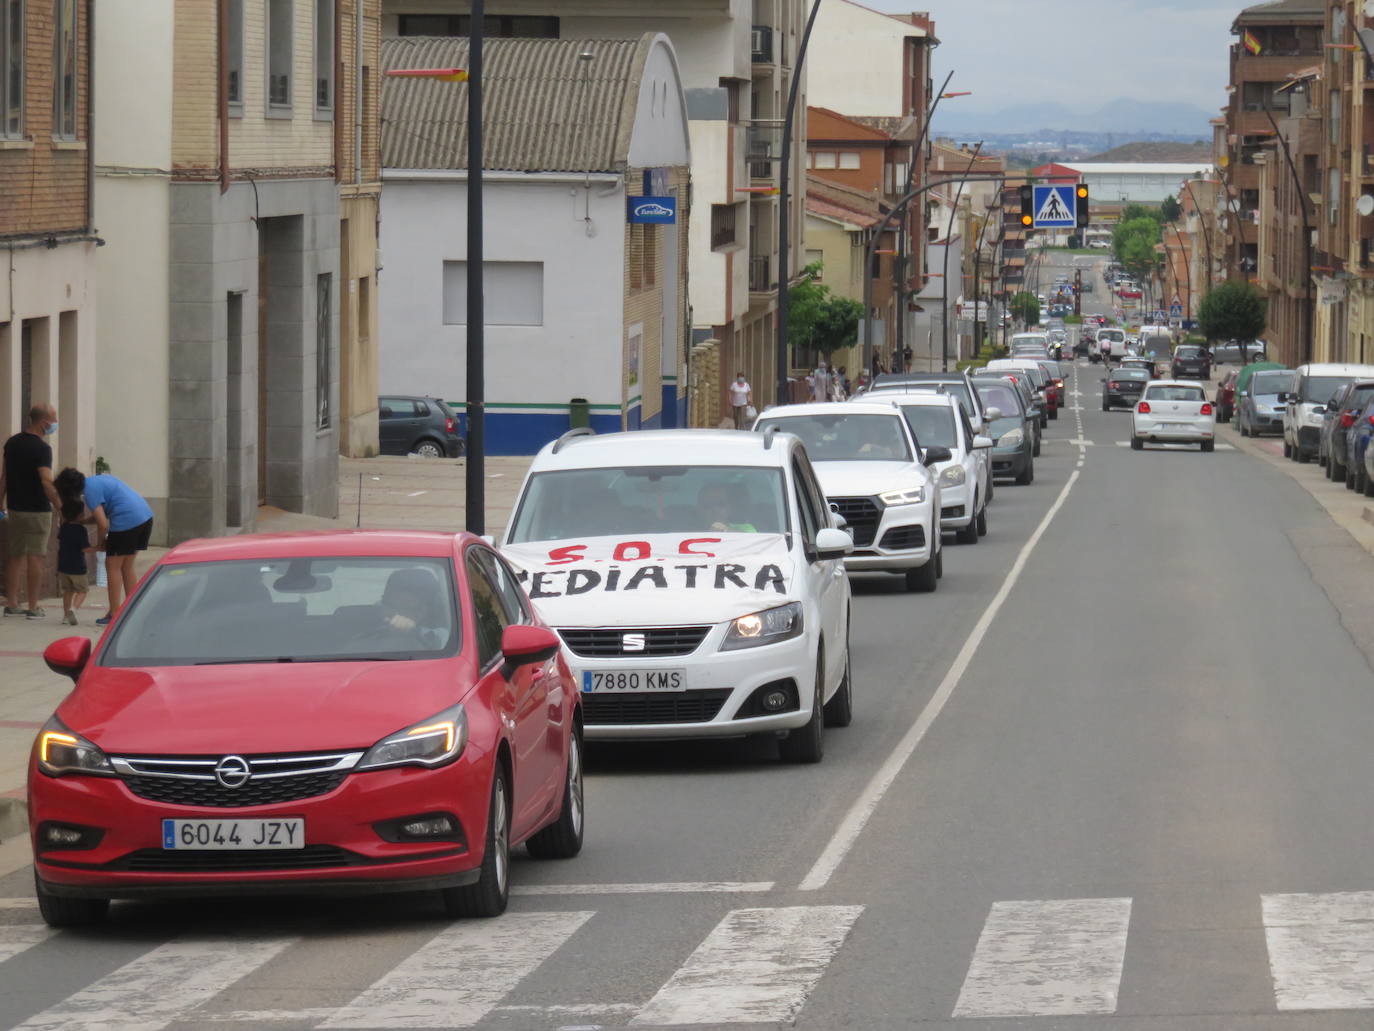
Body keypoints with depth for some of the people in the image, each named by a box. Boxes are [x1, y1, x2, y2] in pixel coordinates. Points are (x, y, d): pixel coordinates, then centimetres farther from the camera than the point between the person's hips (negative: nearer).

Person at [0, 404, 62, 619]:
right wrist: (60, 506, -16)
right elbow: (46, 482, -22)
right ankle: (33, 607, -1)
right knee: (35, 557, -2)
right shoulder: (42, 448, -15)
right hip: (37, 510, -7)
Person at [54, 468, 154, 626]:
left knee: (113, 566, 2)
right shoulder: (101, 479, 20)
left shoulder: (91, 490, -8)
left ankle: (114, 614, 2)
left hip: (126, 521, -9)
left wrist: (99, 543, 5)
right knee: (126, 567, 17)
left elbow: (103, 524, -11)